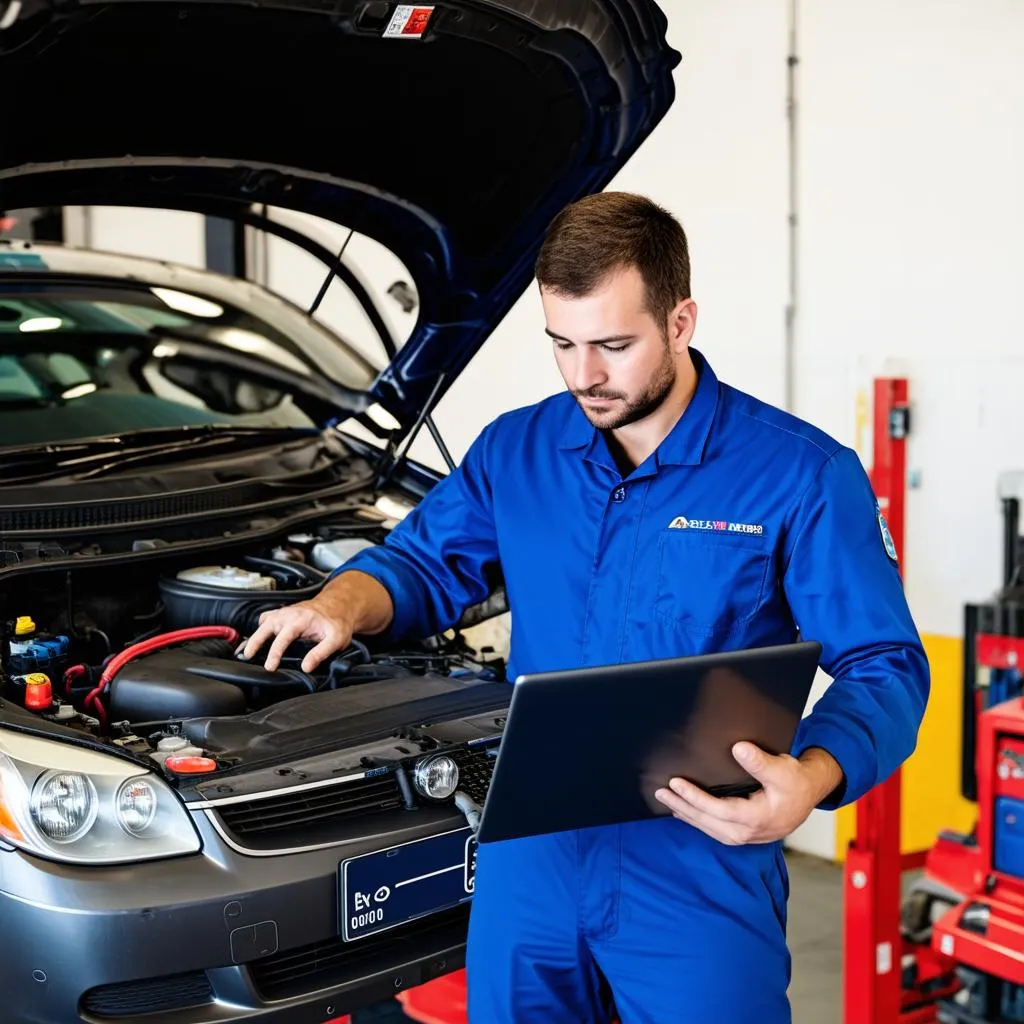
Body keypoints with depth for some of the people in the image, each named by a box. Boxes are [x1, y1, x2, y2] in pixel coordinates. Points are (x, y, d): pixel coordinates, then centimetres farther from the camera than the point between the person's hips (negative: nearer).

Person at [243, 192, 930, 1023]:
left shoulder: (799, 474, -7)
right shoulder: (516, 451, 6)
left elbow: (884, 667, -8)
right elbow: (425, 561, 15)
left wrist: (807, 783, -28)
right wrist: (343, 604, -9)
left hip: (702, 869, -3)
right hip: (528, 862, 4)